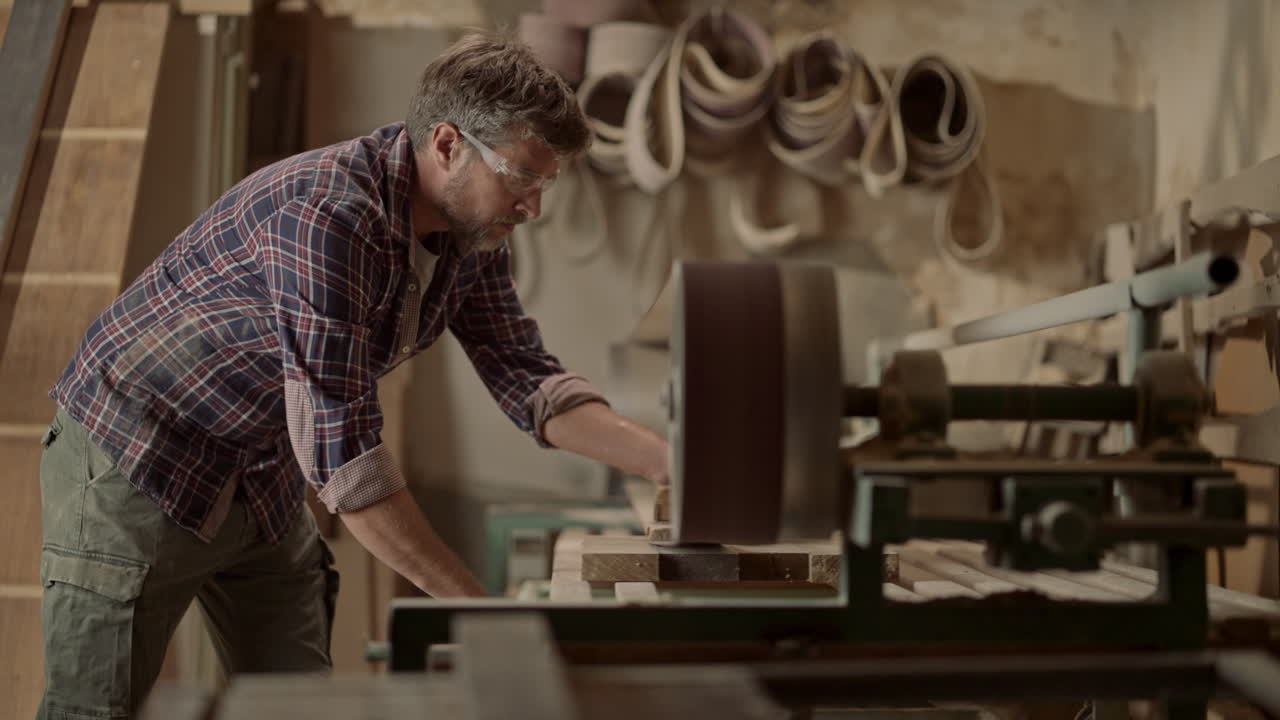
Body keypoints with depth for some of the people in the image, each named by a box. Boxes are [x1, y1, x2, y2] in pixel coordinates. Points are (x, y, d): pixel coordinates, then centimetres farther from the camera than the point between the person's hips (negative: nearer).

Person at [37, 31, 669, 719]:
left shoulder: (473, 237, -5)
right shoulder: (326, 215, -31)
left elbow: (528, 380, 0)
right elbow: (339, 448, -34)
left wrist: (671, 462, -13)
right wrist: (474, 606, -31)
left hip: (266, 480, 8)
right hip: (136, 465, -7)